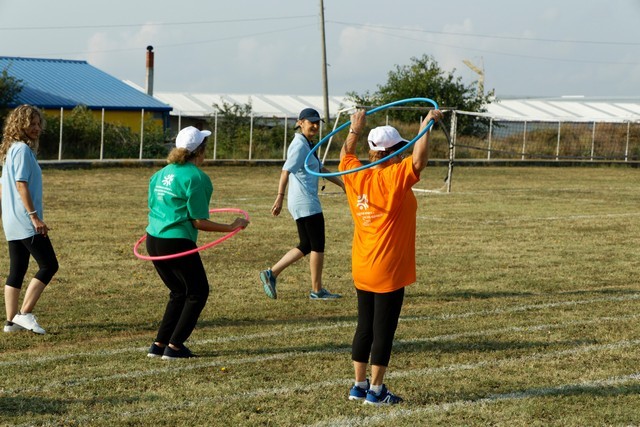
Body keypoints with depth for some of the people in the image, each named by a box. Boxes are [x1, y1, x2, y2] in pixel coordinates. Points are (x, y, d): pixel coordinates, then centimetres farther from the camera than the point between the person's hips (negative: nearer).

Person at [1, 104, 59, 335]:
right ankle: (25, 314, -7)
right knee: (48, 265, -6)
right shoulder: (22, 149, -13)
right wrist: (34, 216, -21)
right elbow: (21, 185, -20)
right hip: (26, 222, -10)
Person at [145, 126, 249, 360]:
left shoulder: (161, 173, 11)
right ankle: (174, 346, 4)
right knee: (197, 292, 9)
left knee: (178, 293, 22)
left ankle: (159, 344, 18)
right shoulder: (196, 177, -12)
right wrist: (232, 227, -5)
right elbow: (199, 222, -12)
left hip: (153, 241, 8)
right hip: (177, 242, -8)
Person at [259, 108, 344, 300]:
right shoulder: (299, 145, -13)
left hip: (306, 202, 10)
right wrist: (280, 197, -27)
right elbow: (286, 171, -21)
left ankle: (271, 274, 12)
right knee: (318, 246, -1)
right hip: (306, 203, -10)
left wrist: (341, 184, 23)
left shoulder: (308, 145, 17)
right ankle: (317, 290, 8)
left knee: (306, 246, 14)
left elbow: (321, 169, 25)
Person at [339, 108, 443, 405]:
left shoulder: (357, 176, 2)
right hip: (388, 271, -7)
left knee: (365, 327, 15)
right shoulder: (393, 178, -17)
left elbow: (346, 155, 23)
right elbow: (419, 161, -31)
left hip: (362, 270, 7)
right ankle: (375, 391, 5)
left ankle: (359, 386, 20)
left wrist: (355, 129, 32)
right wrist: (426, 126, -22)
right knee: (384, 330, 1)